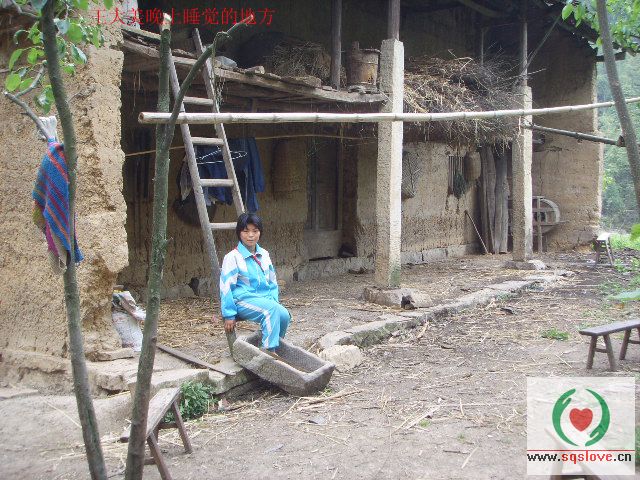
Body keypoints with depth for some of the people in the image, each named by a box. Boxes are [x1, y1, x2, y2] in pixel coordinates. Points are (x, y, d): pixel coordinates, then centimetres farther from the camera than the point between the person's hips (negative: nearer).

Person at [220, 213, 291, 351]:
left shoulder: (264, 255, 12)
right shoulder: (233, 257, -5)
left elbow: (272, 281, 23)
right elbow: (226, 287, -7)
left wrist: (274, 300, 9)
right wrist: (229, 315, -10)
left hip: (265, 298, 6)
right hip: (243, 300, -6)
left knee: (284, 316, -23)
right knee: (271, 310, -33)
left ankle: (273, 345, -1)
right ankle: (269, 350, -29)